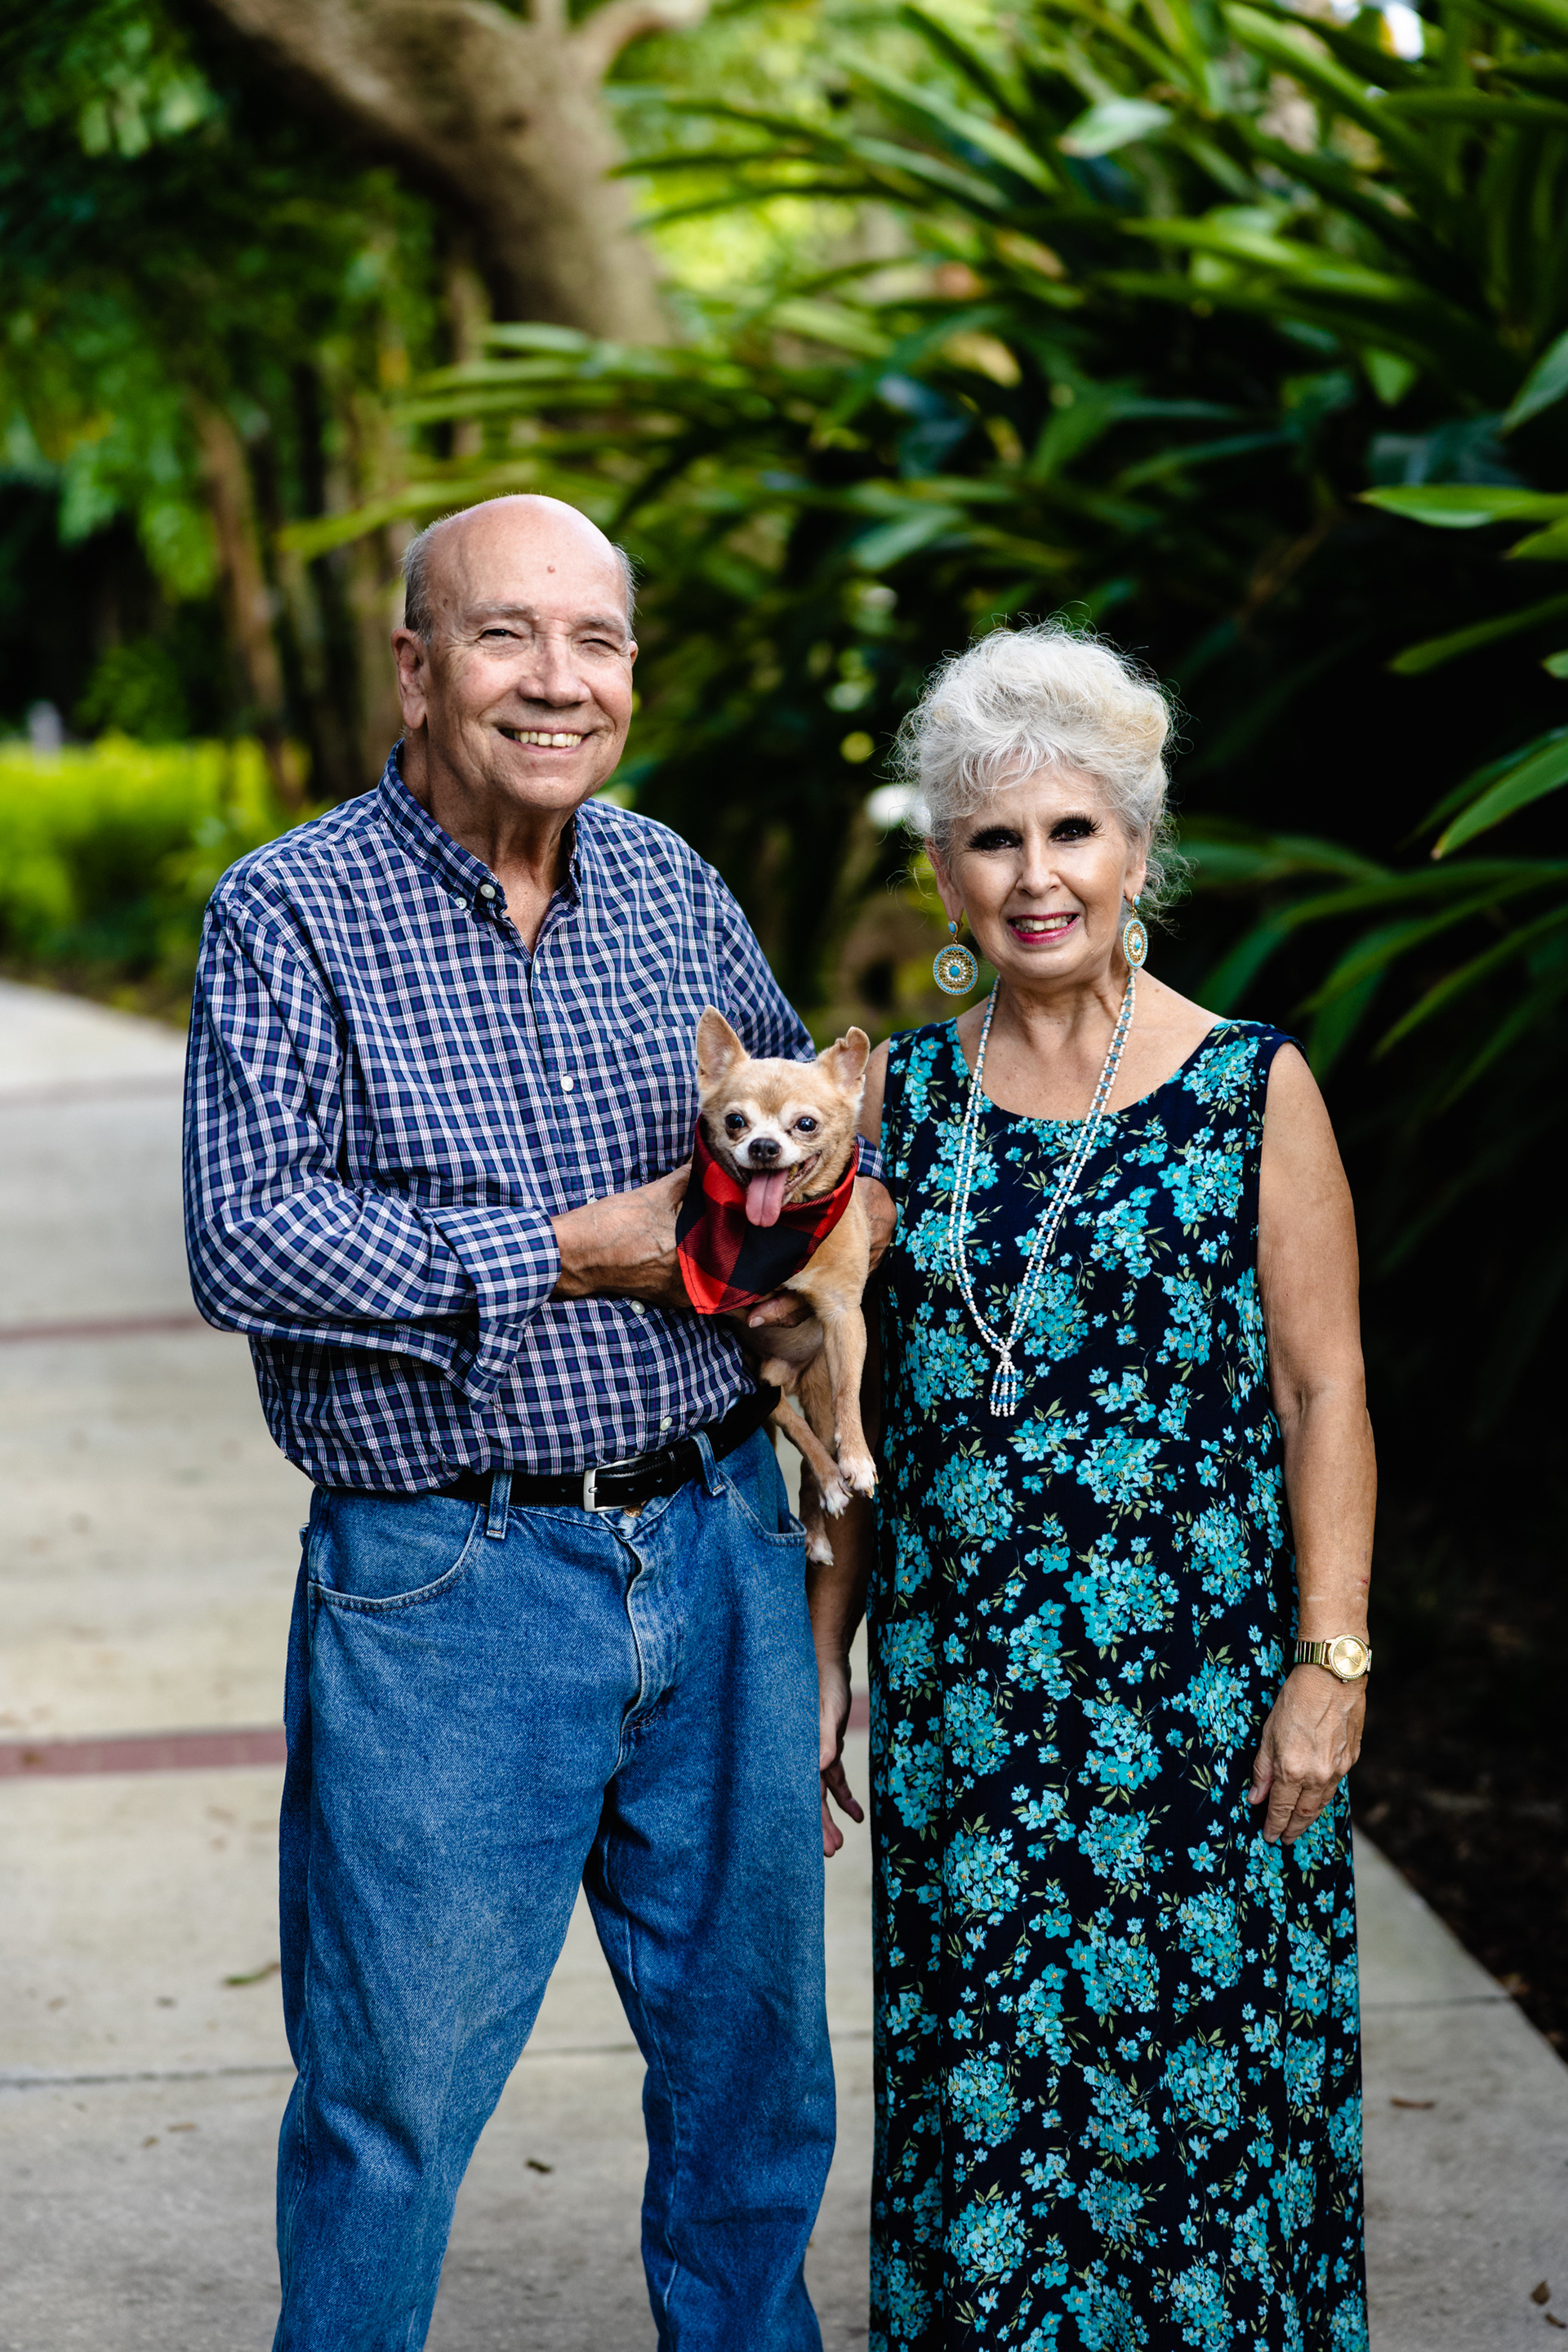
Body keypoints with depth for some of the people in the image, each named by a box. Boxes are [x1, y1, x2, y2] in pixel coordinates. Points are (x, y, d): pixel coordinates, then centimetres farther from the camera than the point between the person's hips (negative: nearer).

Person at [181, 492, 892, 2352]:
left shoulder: (671, 885, 8)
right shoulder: (294, 911, -7)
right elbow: (248, 1239, -17)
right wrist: (575, 1247, -17)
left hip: (719, 1549, 5)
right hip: (447, 1585, -5)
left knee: (754, 2055, 18)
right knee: (391, 2096, 6)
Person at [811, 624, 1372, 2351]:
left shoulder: (1256, 1090, -3)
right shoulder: (903, 1094, 6)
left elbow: (1324, 1388, -3)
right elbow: (861, 1410, 11)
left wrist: (1330, 1662, -8)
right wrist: (825, 1659, 10)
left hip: (1196, 1679, -3)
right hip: (965, 1683, 3)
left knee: (1205, 2058, 5)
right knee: (979, 2065, 9)